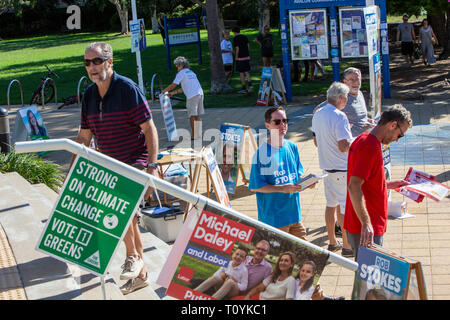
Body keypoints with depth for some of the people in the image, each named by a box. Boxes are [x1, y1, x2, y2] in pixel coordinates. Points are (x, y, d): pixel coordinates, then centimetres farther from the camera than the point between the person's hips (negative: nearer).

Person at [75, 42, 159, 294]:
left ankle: (134, 256, -9)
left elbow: (149, 128, -15)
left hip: (136, 162, -7)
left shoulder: (128, 88, -14)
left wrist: (152, 165, -22)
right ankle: (140, 274, 26)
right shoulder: (89, 95, 6)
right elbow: (84, 137, 13)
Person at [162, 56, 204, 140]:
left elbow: (173, 85, 2)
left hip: (192, 96, -8)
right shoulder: (191, 72, 26)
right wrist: (172, 93, 29)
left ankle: (194, 135, -3)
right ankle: (198, 133, 15)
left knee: (192, 116, -3)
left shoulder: (181, 73, 2)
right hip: (200, 93, 8)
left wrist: (165, 91, 18)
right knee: (197, 116, 12)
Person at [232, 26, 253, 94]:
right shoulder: (244, 37, 10)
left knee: (241, 73, 0)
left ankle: (244, 88, 2)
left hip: (240, 58, -6)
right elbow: (248, 46, 9)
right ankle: (250, 85, -3)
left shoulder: (235, 38, -10)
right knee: (246, 72, 13)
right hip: (246, 56, 6)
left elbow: (237, 49, -14)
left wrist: (236, 57, -7)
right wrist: (247, 54, 16)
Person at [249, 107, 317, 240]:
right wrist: (282, 188, -22)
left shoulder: (292, 147, 6)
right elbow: (255, 186, -15)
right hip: (273, 218, -6)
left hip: (294, 213, 6)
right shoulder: (261, 152, -14)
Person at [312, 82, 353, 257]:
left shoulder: (317, 115, 7)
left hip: (327, 166, 8)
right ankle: (346, 246, 7)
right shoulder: (339, 117, -19)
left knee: (331, 204, 16)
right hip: (342, 169, -8)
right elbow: (344, 146, -24)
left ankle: (332, 242, 26)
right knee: (346, 207, 0)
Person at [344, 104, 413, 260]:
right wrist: (366, 223, -30)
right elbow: (354, 187, -27)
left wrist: (388, 184, 23)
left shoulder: (363, 139, 13)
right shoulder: (371, 146, -19)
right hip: (367, 229, -10)